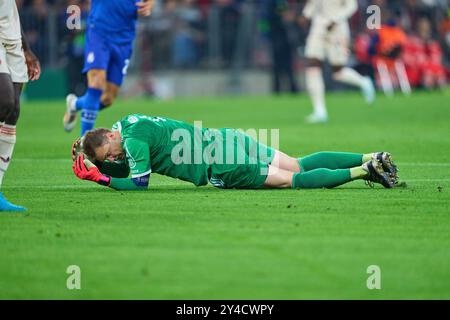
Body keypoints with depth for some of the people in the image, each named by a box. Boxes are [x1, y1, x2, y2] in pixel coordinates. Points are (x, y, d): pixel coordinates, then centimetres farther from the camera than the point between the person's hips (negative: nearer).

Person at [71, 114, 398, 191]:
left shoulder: (134, 139, -14)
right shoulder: (127, 122, 14)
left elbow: (138, 183, -11)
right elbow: (124, 170, 26)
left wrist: (100, 178, -8)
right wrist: (92, 165, 12)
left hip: (223, 165, -9)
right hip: (226, 140, 9)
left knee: (294, 180, -7)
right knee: (298, 166, 8)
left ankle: (362, 171, -12)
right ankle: (371, 159, 3)